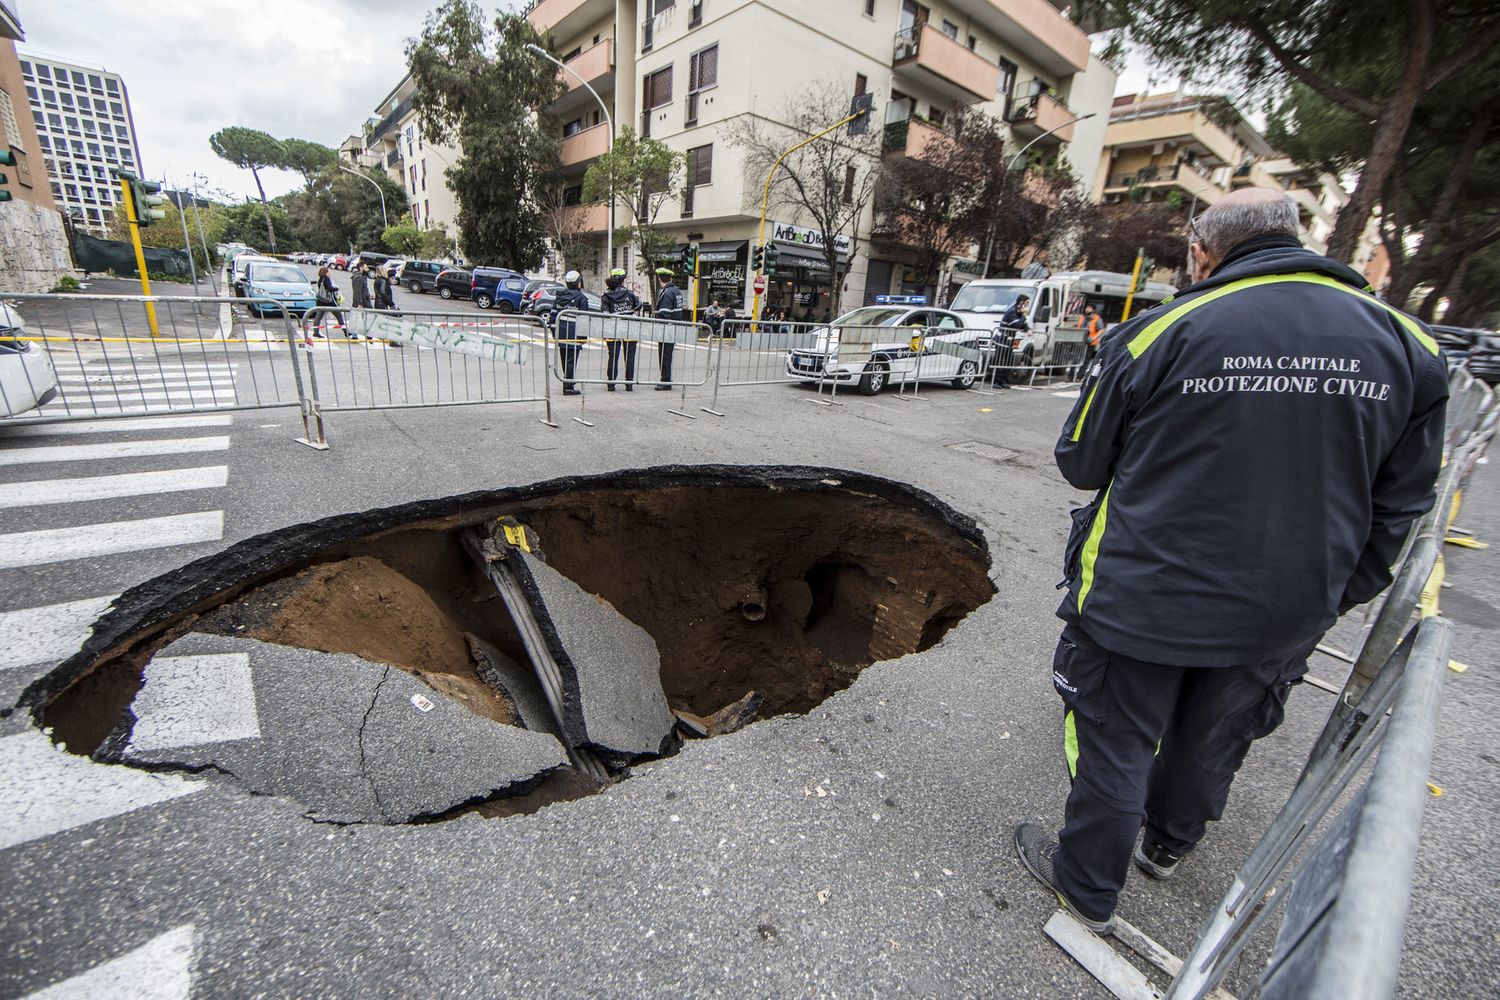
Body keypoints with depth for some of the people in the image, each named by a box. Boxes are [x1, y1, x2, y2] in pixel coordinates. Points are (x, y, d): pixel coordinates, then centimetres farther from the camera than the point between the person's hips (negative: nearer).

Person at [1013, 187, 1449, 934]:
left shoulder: (1159, 333, -14)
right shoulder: (1405, 345, 1)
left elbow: (1081, 463, -6)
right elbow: (1398, 507, 7)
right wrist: (1332, 595, 18)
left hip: (1143, 599, -5)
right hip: (1284, 617, 5)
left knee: (1115, 744, 13)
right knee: (1212, 739, 26)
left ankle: (1087, 887, 33)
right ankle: (1166, 844, 52)